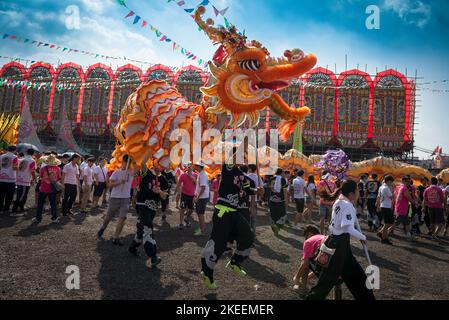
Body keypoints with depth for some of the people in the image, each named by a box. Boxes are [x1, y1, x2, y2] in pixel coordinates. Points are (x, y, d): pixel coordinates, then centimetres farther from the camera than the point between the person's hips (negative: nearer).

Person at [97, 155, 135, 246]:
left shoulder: (131, 172, 1)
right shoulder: (116, 172, -4)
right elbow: (110, 184, -11)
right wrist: (119, 182, -27)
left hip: (126, 199, 1)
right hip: (115, 198, -1)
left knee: (122, 218, -10)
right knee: (108, 217, 14)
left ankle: (115, 238, 0)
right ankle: (102, 229, 44)